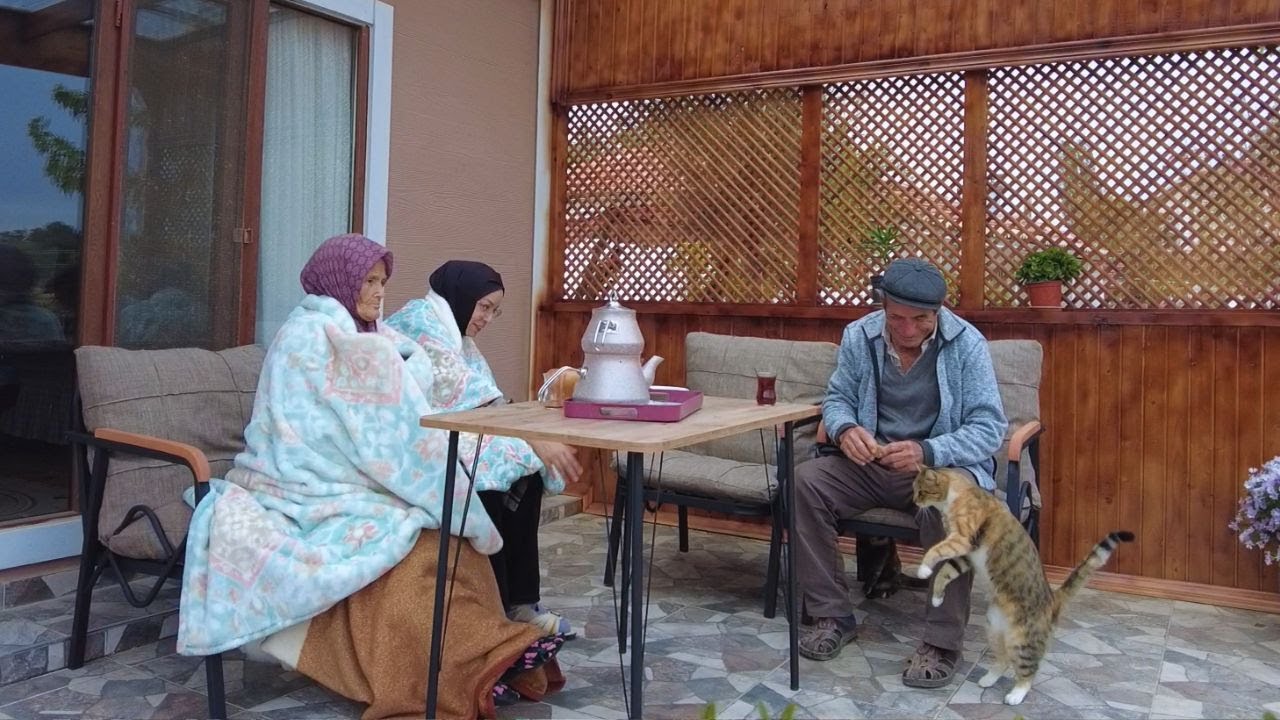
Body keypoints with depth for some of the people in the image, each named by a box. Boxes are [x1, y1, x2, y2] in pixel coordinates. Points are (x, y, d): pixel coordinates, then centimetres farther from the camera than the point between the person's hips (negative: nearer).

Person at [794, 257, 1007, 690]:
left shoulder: (967, 344, -12)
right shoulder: (859, 335, -4)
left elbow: (989, 428, -16)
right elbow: (837, 398, 5)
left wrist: (927, 452, -34)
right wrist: (845, 429, -21)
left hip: (943, 465, -3)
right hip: (872, 465, 4)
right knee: (807, 481, -21)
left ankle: (943, 642, -20)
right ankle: (832, 615, -8)